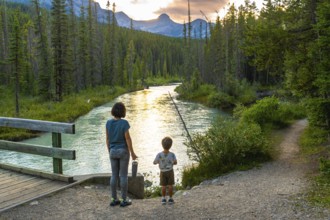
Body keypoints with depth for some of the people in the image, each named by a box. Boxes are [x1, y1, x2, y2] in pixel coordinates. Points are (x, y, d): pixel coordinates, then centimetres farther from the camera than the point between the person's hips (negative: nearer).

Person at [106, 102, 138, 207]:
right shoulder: (124, 123, -16)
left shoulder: (108, 122, -3)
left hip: (113, 151, 4)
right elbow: (128, 139, -16)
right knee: (123, 176, 4)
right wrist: (132, 153, -7)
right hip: (123, 151, -4)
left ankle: (114, 199, 16)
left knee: (114, 176, 12)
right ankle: (124, 200, 10)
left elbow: (107, 139, 2)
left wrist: (109, 152, 14)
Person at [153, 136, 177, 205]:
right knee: (170, 185, 10)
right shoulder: (172, 155, -19)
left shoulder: (159, 155, -22)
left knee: (163, 186, 10)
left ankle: (163, 199, 14)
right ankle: (170, 199, 15)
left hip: (163, 172, 0)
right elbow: (175, 162, -4)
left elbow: (154, 162, -9)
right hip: (170, 171, 0)